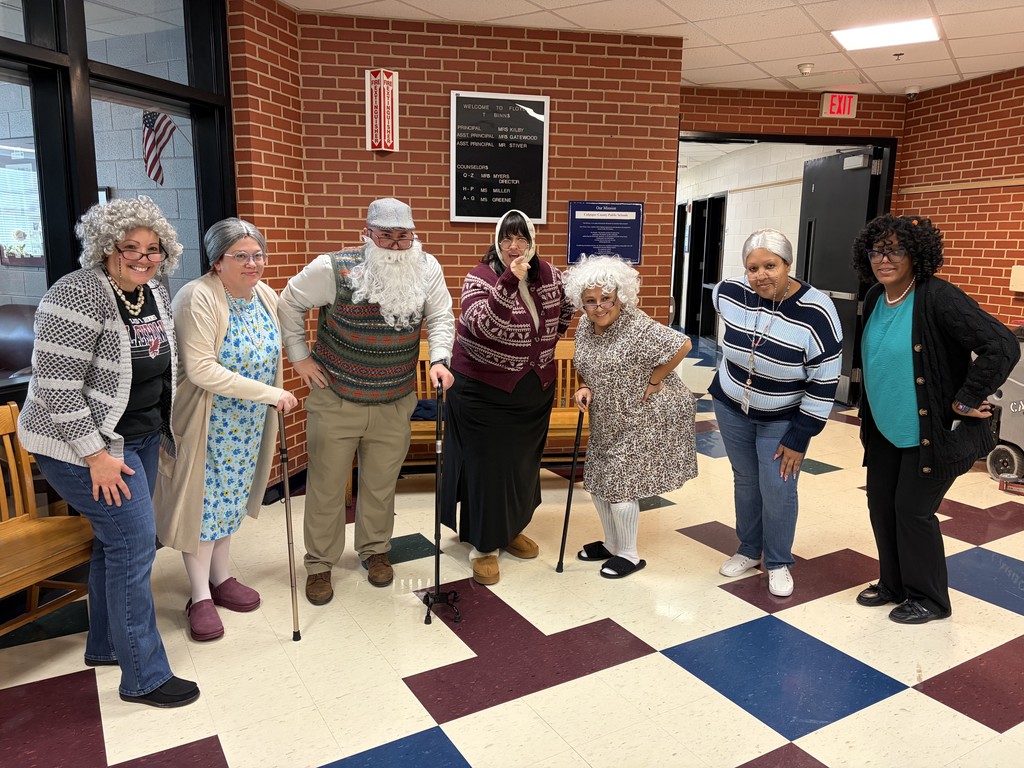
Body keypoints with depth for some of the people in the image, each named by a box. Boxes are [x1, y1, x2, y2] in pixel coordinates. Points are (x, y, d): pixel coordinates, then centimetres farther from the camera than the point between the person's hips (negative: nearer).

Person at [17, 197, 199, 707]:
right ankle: (144, 677, 7)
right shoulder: (78, 297, -22)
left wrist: (167, 428, 16)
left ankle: (104, 645, 36)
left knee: (116, 539, 17)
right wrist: (96, 455, -22)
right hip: (83, 444, -8)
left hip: (140, 437, 9)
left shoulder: (155, 293, 3)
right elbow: (56, 388, -23)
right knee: (135, 541, -7)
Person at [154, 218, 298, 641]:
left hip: (248, 424, 7)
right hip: (207, 425, -6)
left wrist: (275, 400, 15)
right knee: (204, 503, 4)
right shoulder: (198, 298, -22)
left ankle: (221, 579, 32)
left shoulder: (267, 296, 1)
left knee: (230, 500, 17)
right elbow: (201, 369, -28)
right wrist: (269, 394, -26)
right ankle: (200, 596, 18)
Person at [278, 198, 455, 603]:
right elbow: (289, 303, -2)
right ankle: (319, 564, 26)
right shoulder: (334, 268, -16)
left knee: (381, 483, 16)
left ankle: (375, 550, 39)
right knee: (325, 485, 8)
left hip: (395, 403, 3)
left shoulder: (427, 269, -7)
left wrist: (439, 360, -15)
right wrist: (299, 357, -3)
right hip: (335, 399, -2)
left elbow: (440, 318, 2)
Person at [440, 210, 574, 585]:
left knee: (524, 462, 17)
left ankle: (512, 529, 37)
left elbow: (567, 306, 20)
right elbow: (484, 325, -32)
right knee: (487, 465, 1)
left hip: (534, 389, 6)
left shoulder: (549, 275, 0)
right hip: (483, 390, -5)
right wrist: (509, 281, -41)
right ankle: (483, 546, 15)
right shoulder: (480, 277, -15)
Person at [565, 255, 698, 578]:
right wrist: (585, 388, -6)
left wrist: (651, 384, -18)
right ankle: (612, 544, 36)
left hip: (644, 420, -8)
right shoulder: (585, 326, 0)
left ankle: (629, 555, 20)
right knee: (597, 482, 14)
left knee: (620, 485, -2)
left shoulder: (638, 327, -24)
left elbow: (682, 345, -24)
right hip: (608, 421, 8)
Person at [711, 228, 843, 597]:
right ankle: (748, 550, 33)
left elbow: (824, 384, -19)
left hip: (783, 418, -3)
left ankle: (779, 563, 22)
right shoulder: (729, 293, -16)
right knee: (745, 481, 15)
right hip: (731, 406, 3)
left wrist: (799, 438, -17)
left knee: (778, 489, 0)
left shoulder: (816, 313, -26)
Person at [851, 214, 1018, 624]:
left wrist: (967, 401, -22)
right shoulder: (874, 299, 2)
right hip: (885, 430, 7)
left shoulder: (939, 298, -21)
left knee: (913, 511, 1)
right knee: (881, 504, 13)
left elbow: (1003, 346, -26)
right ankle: (894, 584, 33)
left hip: (932, 432, -7)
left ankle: (929, 598, 23)